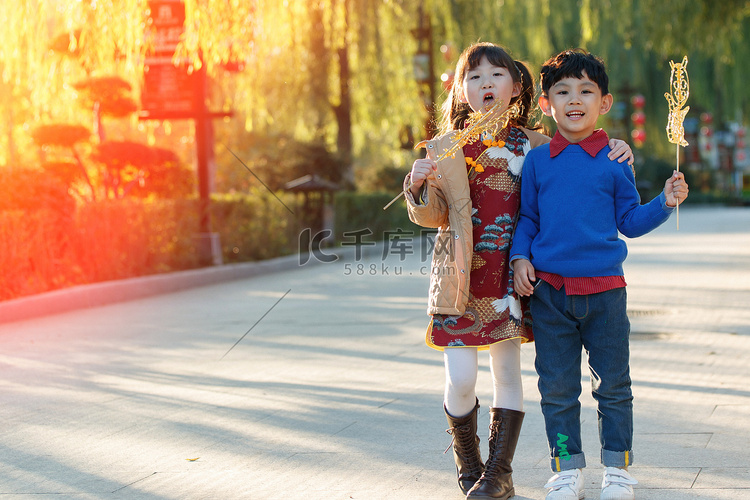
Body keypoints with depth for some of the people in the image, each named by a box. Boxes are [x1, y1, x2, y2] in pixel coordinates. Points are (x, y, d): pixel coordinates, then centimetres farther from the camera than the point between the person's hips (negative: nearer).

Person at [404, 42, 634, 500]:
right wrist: (419, 186, -17)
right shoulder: (446, 148, 0)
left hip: (509, 278, 2)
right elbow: (433, 216, 3)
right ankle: (467, 459, 19)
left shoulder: (533, 145, 4)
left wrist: (614, 151, -4)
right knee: (461, 379, -5)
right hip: (461, 280, -2)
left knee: (508, 373, 5)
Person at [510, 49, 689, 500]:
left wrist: (665, 203, -8)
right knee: (557, 387, 6)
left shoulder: (614, 162, 2)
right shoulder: (537, 161, 5)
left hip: (604, 289, -1)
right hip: (549, 289, 1)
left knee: (613, 384, 6)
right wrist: (520, 257, -1)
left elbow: (630, 220, 7)